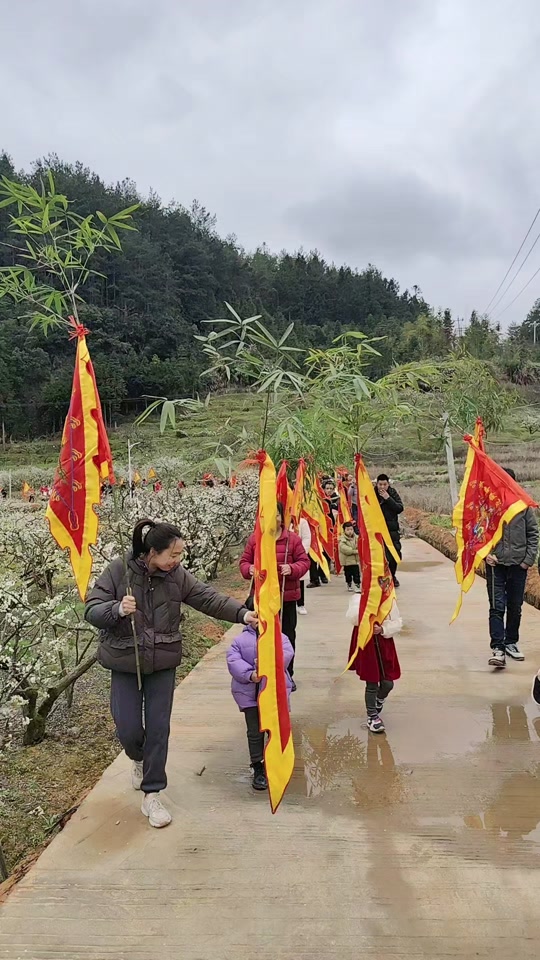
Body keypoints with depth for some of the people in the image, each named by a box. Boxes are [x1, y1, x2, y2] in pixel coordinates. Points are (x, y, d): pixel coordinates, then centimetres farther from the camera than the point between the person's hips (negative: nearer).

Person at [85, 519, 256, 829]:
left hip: (163, 664, 2)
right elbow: (92, 610, -13)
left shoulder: (177, 574, -7)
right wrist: (118, 609, -34)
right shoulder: (118, 571, -15)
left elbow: (209, 598, -7)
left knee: (158, 728, 4)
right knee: (128, 728, 3)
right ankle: (138, 759, 40)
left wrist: (242, 613, -20)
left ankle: (152, 795, 19)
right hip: (125, 664, -2)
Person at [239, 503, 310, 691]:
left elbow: (304, 561, -3)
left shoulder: (293, 538, -2)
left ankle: (287, 675, 23)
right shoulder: (254, 539, 2)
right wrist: (249, 569, -17)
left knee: (287, 636, 8)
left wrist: (292, 568, -23)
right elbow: (244, 561, 6)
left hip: (287, 597, -1)